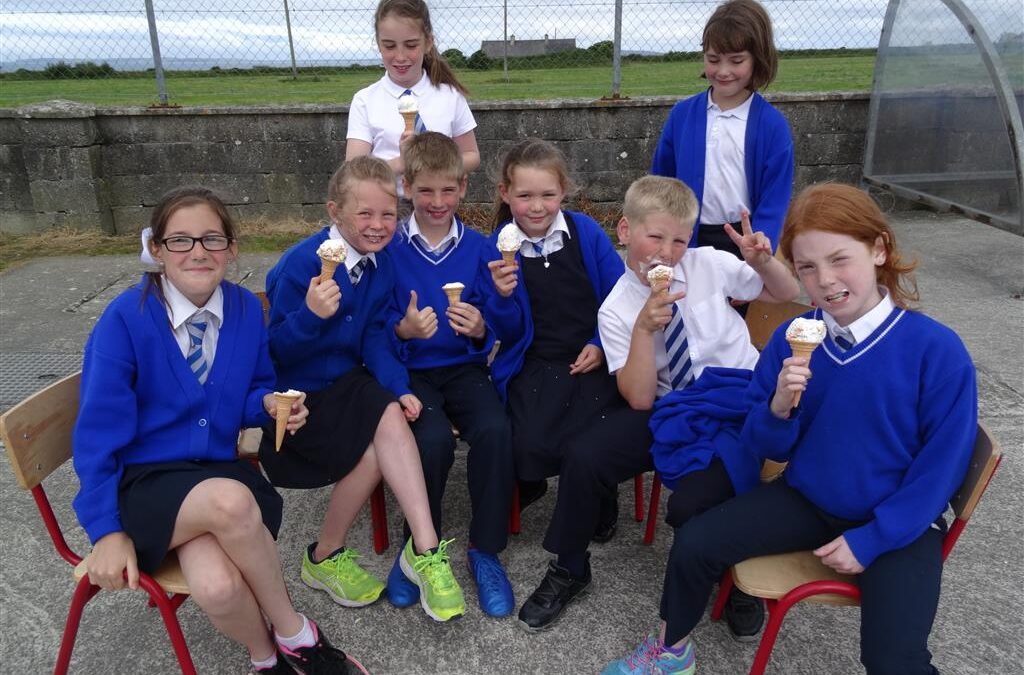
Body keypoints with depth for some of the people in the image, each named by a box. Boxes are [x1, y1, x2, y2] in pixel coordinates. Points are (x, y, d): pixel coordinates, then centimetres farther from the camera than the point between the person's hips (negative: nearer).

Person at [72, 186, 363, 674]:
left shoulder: (246, 309, 0)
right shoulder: (124, 319, -11)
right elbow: (99, 432, -8)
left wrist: (271, 403, -10)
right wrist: (108, 530, -10)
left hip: (216, 473, 3)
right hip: (142, 482, -2)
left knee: (217, 585, -31)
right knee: (231, 501, -37)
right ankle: (293, 634, -13)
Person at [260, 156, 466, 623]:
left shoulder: (381, 264, 0)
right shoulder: (300, 264, -18)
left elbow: (374, 338, 1)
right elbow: (277, 351, -16)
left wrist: (397, 387, -15)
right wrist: (311, 315, -35)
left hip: (347, 382, 5)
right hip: (298, 394, -5)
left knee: (390, 420, -26)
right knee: (376, 446, -22)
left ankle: (423, 550, -19)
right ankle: (326, 556, 2)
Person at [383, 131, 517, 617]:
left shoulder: (478, 248, 5)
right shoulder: (389, 249, 0)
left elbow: (502, 325, 4)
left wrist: (481, 329, -18)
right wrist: (402, 330, -21)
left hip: (464, 367, 2)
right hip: (411, 371, -1)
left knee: (495, 429, -28)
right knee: (433, 439, -30)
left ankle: (485, 549, -5)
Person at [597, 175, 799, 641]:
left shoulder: (709, 264, 2)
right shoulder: (616, 311, 0)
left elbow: (787, 295, 15)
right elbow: (640, 398, -8)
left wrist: (763, 261, -6)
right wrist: (644, 328, -20)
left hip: (744, 393, -1)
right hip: (682, 413, 2)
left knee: (690, 506, -26)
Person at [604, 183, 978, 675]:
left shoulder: (937, 349, -18)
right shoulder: (789, 341, -9)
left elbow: (941, 464, -11)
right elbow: (770, 448, -1)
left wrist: (870, 540, -14)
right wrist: (780, 406, -24)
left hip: (897, 521, -3)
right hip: (805, 498, 3)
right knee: (695, 544, -9)